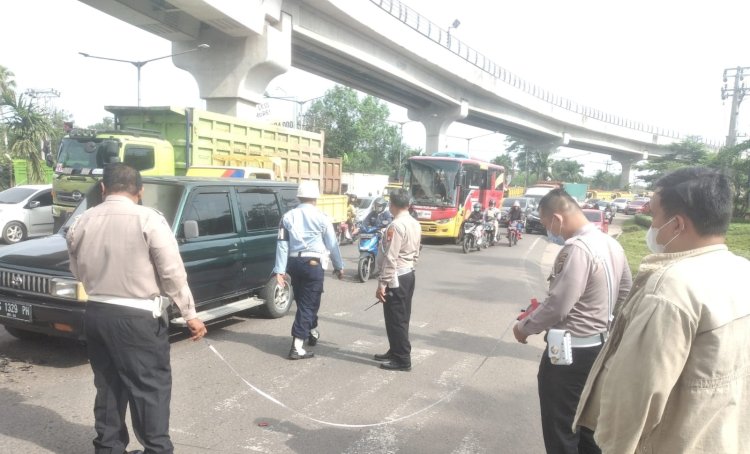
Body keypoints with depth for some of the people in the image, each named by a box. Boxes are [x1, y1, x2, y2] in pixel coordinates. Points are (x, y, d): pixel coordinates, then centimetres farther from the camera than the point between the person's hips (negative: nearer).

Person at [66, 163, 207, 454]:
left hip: (96, 313, 6)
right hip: (138, 317, -6)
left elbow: (78, 272, 15)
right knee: (151, 387, 4)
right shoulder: (148, 219, -13)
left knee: (108, 386, 18)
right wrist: (190, 315, -7)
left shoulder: (81, 223, 5)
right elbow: (173, 273, -14)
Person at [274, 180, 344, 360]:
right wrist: (339, 265, 12)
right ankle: (297, 347, -5)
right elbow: (332, 244, 0)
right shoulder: (321, 217, -4)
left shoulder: (288, 216, 6)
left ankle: (312, 332, 41)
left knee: (303, 301, 20)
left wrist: (280, 270, 0)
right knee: (308, 303, 0)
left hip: (294, 263, 5)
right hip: (313, 263, -5)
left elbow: (282, 244, 0)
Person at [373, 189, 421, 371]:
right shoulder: (415, 224, 9)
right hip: (408, 275, 10)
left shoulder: (396, 226, -19)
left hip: (396, 278, -10)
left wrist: (382, 284, -19)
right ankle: (395, 352, 29)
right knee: (402, 318, 17)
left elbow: (390, 258, -22)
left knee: (395, 319, 0)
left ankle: (402, 360, 7)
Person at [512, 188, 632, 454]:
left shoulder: (577, 248, -24)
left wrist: (524, 327, -10)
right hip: (601, 345, 9)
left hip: (570, 352, -9)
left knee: (560, 432, 6)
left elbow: (557, 306, -26)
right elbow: (625, 293, 14)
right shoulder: (612, 244, 5)